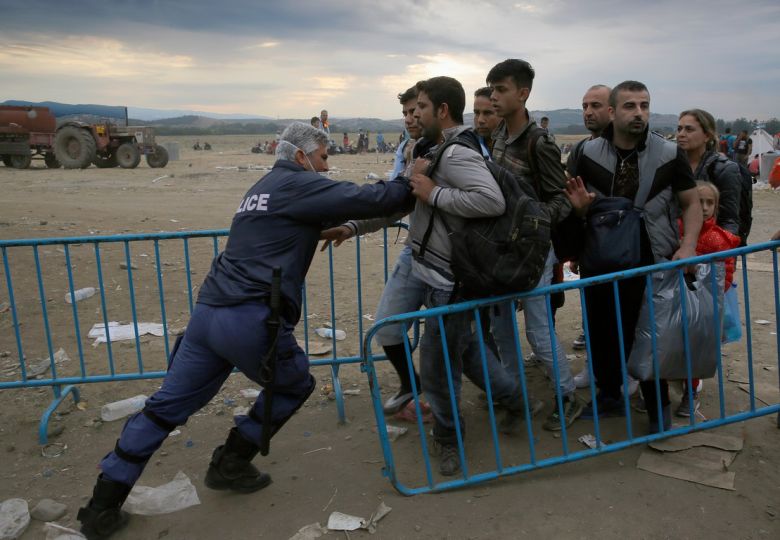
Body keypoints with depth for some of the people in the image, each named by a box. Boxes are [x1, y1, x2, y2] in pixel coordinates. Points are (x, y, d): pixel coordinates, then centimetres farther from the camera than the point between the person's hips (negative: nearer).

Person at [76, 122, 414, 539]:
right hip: (250, 321, -8)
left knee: (165, 408, 15)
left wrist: (320, 232, 29)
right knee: (295, 385, 19)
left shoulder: (263, 187, 24)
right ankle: (231, 464, 26)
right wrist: (411, 184, 7)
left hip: (208, 313, 9)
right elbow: (368, 199, -7)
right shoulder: (299, 184, -2)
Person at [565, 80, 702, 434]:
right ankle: (609, 395, 36)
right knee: (600, 333, 13)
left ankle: (659, 408, 29)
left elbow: (692, 203, 2)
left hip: (651, 262, -1)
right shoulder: (589, 154, -3)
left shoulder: (669, 154, -6)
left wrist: (688, 245, -13)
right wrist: (580, 206, -17)